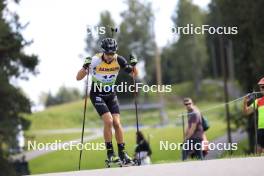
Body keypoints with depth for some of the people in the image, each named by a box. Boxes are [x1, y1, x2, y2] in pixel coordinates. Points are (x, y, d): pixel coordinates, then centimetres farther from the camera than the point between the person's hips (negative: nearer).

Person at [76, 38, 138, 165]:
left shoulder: (118, 60, -13)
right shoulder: (96, 60, -22)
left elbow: (134, 75, -3)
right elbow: (78, 78, -22)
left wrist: (133, 65, -23)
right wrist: (85, 67, -40)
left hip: (111, 94, 3)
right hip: (97, 95, -3)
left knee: (117, 123, -8)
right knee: (108, 121, -19)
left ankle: (122, 153, 2)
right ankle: (110, 153, -9)